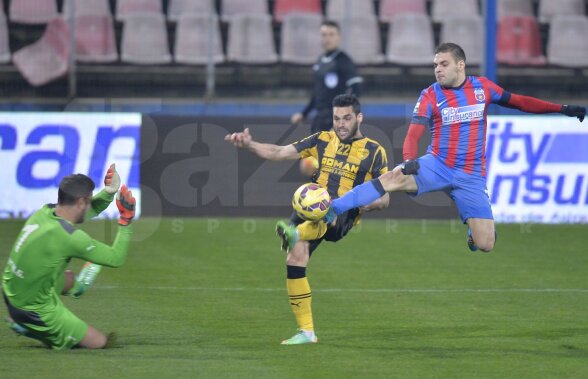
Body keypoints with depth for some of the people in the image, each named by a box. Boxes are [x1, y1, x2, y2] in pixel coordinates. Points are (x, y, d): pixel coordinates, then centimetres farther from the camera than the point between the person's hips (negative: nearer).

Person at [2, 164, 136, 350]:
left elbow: (92, 209, 14)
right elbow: (116, 258, -18)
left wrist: (109, 192, -2)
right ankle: (30, 328, 4)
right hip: (35, 309, -8)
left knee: (70, 279, 35)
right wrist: (125, 222, -11)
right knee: (99, 342, -2)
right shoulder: (70, 237, -28)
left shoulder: (44, 212, -4)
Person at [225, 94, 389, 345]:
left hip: (341, 216, -3)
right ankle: (306, 331, -6)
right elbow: (279, 153, 13)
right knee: (294, 260, -16)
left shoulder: (374, 151, 9)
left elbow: (383, 199, 7)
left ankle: (295, 234, -71)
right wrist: (249, 145, -3)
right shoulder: (323, 140, 18)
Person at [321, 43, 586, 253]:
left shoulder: (482, 87, 2)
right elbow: (414, 134, -12)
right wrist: (409, 160, -34)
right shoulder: (430, 96, -5)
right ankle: (330, 210, -36)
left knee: (485, 244, -8)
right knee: (395, 178, -31)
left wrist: (562, 109, 11)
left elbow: (518, 101, 13)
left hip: (471, 176, 2)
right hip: (438, 166, -2)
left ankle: (474, 227, 30)